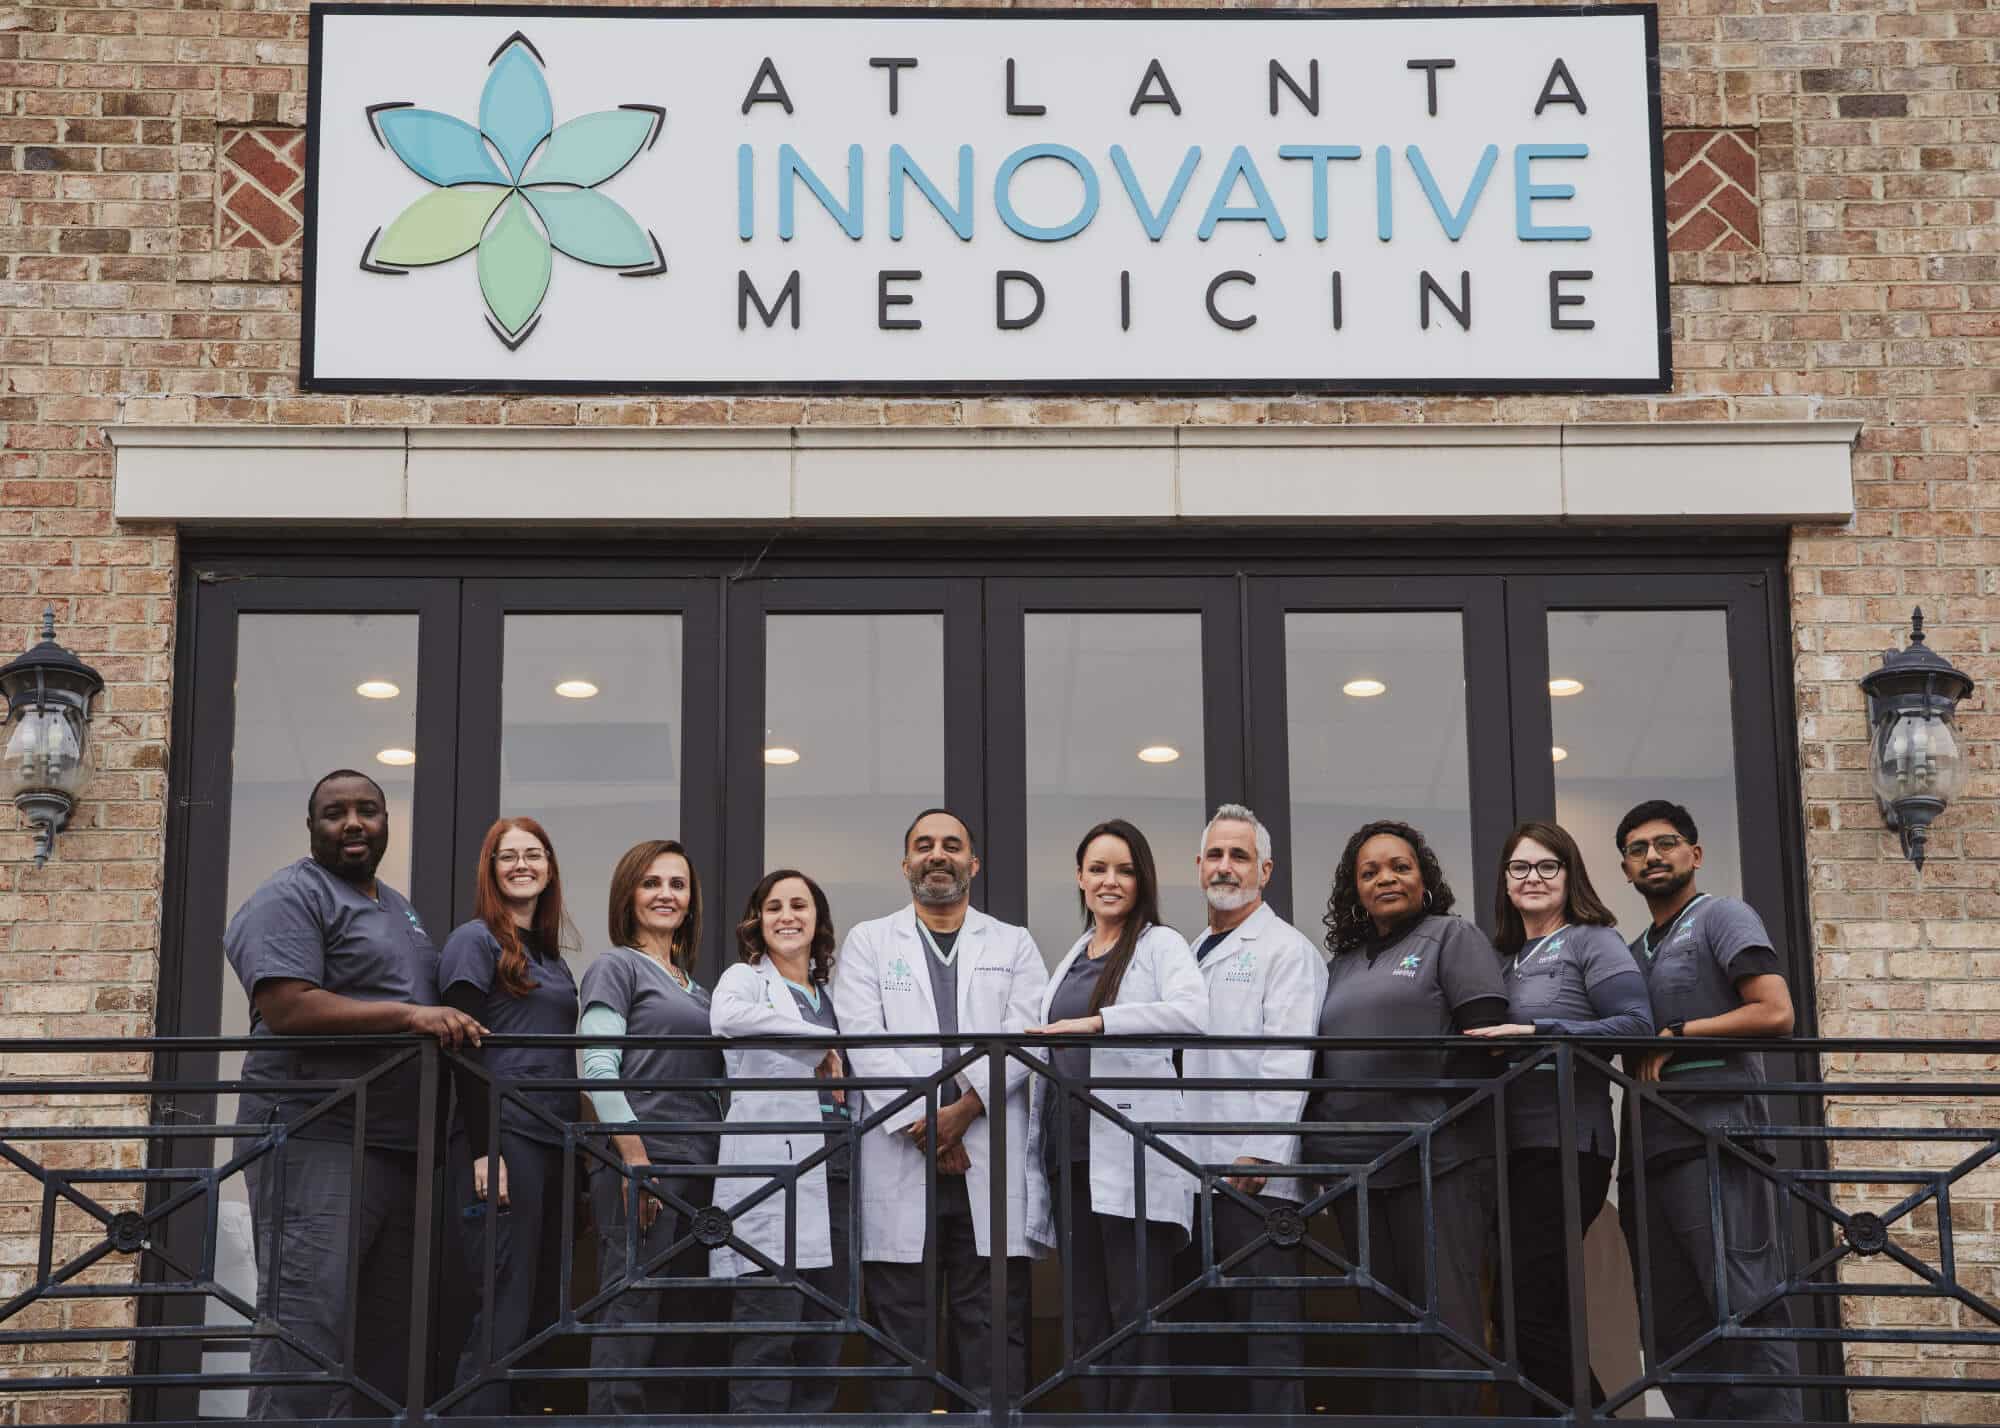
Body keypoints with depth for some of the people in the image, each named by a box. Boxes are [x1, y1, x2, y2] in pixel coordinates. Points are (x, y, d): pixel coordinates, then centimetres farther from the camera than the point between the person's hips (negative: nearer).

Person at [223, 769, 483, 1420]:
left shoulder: (399, 909, 24)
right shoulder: (291, 898, -4)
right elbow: (287, 1009, -18)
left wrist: (460, 1026, 11)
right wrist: (408, 1015, -19)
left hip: (400, 1148, 9)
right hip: (318, 1139, -9)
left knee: (389, 1329, 8)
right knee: (309, 1322, -14)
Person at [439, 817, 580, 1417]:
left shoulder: (552, 955, 20)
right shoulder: (475, 941, -1)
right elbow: (465, 1051, -9)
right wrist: (483, 1151, -17)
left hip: (555, 1143, 8)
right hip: (503, 1140, -7)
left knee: (545, 1307, 5)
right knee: (505, 1309, -11)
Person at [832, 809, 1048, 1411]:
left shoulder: (1014, 944, 15)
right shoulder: (868, 942, 13)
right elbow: (864, 1039, 0)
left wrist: (965, 1109, -13)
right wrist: (922, 1124, -10)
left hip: (991, 1161, 1)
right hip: (899, 1161, 0)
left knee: (996, 1329, -1)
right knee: (902, 1331, 1)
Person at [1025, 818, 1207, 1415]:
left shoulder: (1159, 944, 0)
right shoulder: (1072, 957, 20)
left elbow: (1193, 1012, -20)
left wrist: (1096, 1022, -26)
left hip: (1131, 1153, -7)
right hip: (1071, 1152, 7)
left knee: (1133, 1314, -7)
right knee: (1087, 1318, 8)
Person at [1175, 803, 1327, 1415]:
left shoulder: (1286, 950, -2)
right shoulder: (1192, 956, 22)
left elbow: (1287, 1062, -12)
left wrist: (1263, 1155, -21)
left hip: (1258, 1177, -8)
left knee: (1266, 1328, -8)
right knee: (1205, 1334, 7)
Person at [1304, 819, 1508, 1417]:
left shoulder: (1452, 937, 4)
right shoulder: (1343, 965, 21)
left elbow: (1485, 1034, -8)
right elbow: (1322, 1060, 21)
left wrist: (1439, 1115, -16)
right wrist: (1318, 1135, 6)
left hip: (1437, 1161, -6)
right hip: (1357, 1164, 6)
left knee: (1445, 1320, -7)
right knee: (1386, 1324, 8)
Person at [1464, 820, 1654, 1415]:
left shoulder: (1592, 941, -1)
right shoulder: (1505, 957, 20)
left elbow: (1636, 1025, -15)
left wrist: (1536, 1032, -20)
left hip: (1565, 1145, -8)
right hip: (1515, 1149, 8)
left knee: (1530, 1313, -12)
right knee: (1529, 1312, 10)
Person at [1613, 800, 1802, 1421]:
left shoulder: (1722, 918, 5)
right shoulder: (1633, 954, 25)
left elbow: (1775, 1013, -8)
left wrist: (1676, 1036, -7)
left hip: (1713, 1137, -8)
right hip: (1647, 1151, 8)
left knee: (1746, 1310, -13)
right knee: (1672, 1327, 4)